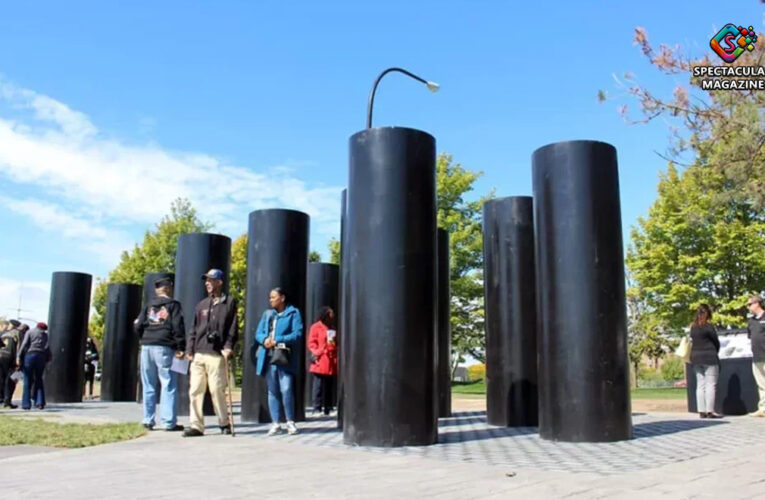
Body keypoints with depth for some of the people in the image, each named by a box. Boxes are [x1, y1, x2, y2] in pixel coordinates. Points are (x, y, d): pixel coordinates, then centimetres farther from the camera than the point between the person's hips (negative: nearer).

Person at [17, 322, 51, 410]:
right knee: (39, 379, 11)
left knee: (28, 380, 3)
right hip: (41, 357, 2)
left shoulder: (30, 332, 8)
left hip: (30, 355, -2)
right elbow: (47, 347, 7)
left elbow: (24, 344, -4)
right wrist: (48, 358, 11)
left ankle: (26, 404, 2)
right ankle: (40, 402, 4)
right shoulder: (45, 334, 16)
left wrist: (19, 357, -6)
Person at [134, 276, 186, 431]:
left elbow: (138, 326, 8)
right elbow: (178, 327, -9)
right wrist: (181, 347, -7)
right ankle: (169, 422, -5)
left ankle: (148, 420, 15)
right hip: (164, 348, -5)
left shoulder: (148, 306, 15)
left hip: (147, 347, 5)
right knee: (169, 385, -3)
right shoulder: (173, 305, 1)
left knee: (149, 386, 12)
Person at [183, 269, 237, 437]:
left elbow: (232, 327, 0)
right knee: (195, 391, 0)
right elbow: (194, 330, 18)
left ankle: (224, 423, 13)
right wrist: (190, 350, 9)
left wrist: (228, 346, -12)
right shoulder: (201, 305, 19)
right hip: (198, 355, 5)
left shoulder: (229, 303, 5)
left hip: (216, 354, -5)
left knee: (217, 390, -3)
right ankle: (196, 426, 6)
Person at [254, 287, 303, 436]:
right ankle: (276, 423, 12)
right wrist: (265, 340, -11)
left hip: (285, 358, -5)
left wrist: (277, 341, -16)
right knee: (272, 391, 6)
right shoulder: (267, 314, 18)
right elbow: (258, 333, 13)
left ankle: (290, 422, 4)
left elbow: (297, 334, -8)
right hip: (268, 357, 5)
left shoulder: (293, 313, 2)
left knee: (286, 390, -10)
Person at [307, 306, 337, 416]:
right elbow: (311, 343, -6)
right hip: (320, 362, -7)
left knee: (329, 386, 10)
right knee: (318, 386, -6)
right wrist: (317, 353, -18)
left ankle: (328, 409, 15)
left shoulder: (332, 328, 21)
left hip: (331, 363, 7)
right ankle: (317, 409, -3)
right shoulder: (316, 327, 0)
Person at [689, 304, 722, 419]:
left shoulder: (693, 327, 8)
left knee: (700, 385, 7)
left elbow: (693, 342, 9)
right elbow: (716, 342, -4)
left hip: (695, 358, 7)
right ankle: (710, 411, -7)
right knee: (711, 385, -4)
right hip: (709, 358, -6)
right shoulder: (708, 327, -11)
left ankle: (702, 411, 6)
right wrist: (715, 353, 14)